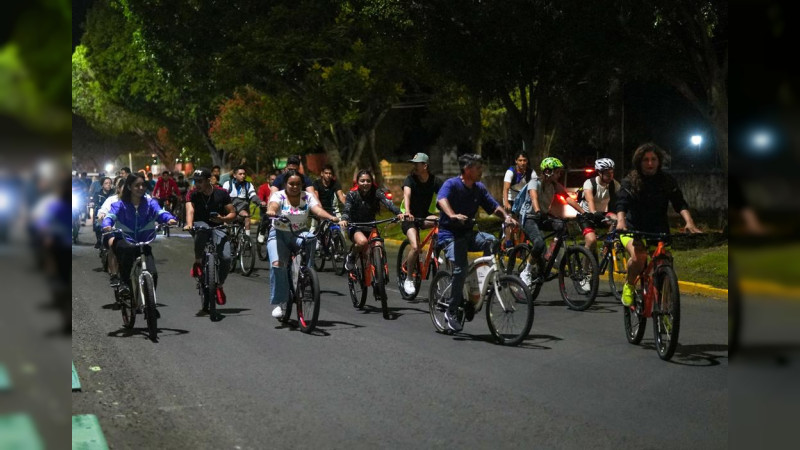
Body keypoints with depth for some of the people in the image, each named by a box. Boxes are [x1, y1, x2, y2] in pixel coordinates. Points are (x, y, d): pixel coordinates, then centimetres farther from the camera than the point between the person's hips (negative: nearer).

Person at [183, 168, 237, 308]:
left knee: (226, 257, -18)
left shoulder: (221, 194, -4)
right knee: (202, 228, -40)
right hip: (200, 225, -1)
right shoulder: (193, 195, -6)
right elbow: (190, 210, -22)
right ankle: (198, 262, -21)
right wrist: (189, 224, -43)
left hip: (217, 227, 1)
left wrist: (223, 219, -22)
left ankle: (219, 285, 9)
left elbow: (232, 213, 0)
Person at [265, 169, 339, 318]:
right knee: (277, 264, -24)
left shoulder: (307, 197, -1)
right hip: (279, 234, -1)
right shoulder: (278, 196, -6)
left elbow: (318, 209, -18)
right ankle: (279, 303, -15)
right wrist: (271, 211, -54)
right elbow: (273, 205, -29)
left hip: (300, 234, 1)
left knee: (310, 238, -34)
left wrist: (331, 217, -40)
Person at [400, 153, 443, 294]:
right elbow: (407, 194, -32)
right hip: (410, 217, -3)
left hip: (425, 215, 3)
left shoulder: (435, 181, -8)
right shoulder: (410, 179, -15)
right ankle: (409, 279, -6)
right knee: (415, 247, -23)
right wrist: (407, 212, -51)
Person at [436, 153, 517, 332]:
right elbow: (442, 199, -31)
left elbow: (494, 206, 2)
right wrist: (453, 215, -50)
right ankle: (451, 312, -11)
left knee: (491, 240, -24)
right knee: (461, 269, -24)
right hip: (450, 235, -6)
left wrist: (506, 216, -19)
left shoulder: (479, 188, 8)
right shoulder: (452, 184, -11)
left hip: (468, 233, 6)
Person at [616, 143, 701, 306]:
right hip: (633, 230, -2)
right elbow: (622, 203, -20)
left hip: (659, 231, 3)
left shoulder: (667, 181, 0)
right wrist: (621, 221, -41)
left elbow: (680, 203, -11)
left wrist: (689, 222, -30)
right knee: (638, 257, -31)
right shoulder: (630, 181, -5)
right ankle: (629, 285, -3)